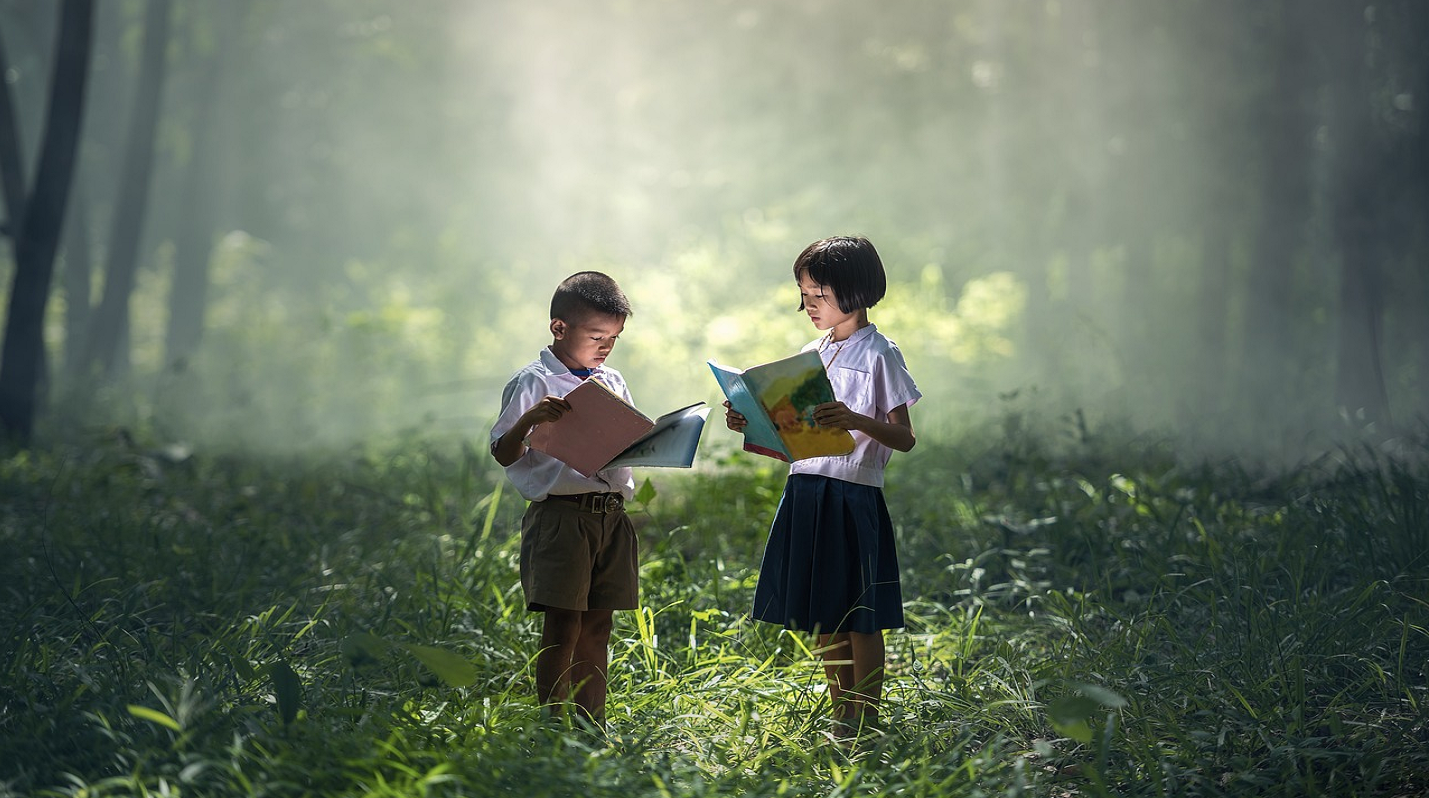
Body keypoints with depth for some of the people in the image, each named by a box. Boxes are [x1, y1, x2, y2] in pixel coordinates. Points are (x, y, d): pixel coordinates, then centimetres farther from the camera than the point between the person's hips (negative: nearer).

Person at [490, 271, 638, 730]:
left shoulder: (614, 383, 15)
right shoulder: (534, 382, -4)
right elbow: (503, 455, -6)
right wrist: (529, 419, -23)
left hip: (612, 514, 6)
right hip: (560, 514, -6)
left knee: (597, 624, 9)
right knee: (563, 624, -7)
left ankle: (592, 723, 13)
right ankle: (551, 722, -2)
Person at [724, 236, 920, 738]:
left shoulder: (879, 354, -6)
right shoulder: (811, 354, 15)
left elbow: (905, 438, -11)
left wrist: (857, 421, -27)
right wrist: (749, 424, 3)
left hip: (854, 495, -7)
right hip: (806, 491, 7)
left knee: (860, 616, -2)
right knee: (823, 617, 11)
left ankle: (865, 723, 4)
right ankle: (841, 719, 20)